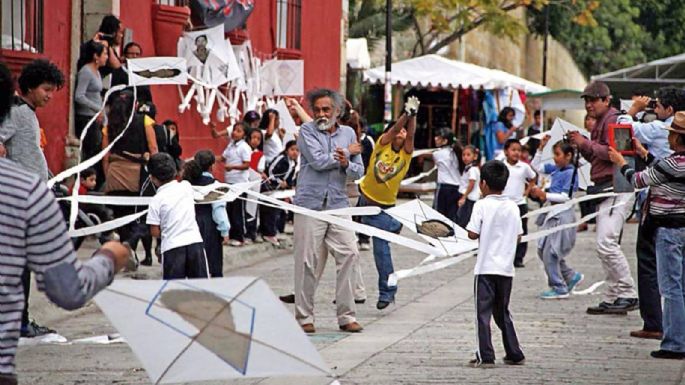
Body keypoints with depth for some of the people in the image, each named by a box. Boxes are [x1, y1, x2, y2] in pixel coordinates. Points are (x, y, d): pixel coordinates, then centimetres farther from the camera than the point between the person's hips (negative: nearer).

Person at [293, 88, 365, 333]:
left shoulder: (348, 133, 14)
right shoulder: (307, 131, 2)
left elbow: (358, 172, 11)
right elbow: (317, 161, -13)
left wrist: (347, 164, -12)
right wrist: (347, 153, 0)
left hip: (338, 204, 3)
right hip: (310, 204, -3)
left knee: (348, 255, -5)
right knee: (307, 262, -2)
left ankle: (346, 315, 1)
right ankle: (305, 317, 6)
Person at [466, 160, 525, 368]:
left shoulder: (482, 205, -10)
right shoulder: (513, 207, 4)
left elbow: (472, 233, -12)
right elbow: (518, 236, 8)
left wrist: (483, 234, 8)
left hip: (486, 267, -5)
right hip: (506, 267, 5)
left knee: (483, 312, -1)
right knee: (503, 312, 17)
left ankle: (485, 357, -7)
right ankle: (514, 354, 19)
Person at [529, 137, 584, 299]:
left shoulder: (570, 172, -13)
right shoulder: (555, 169, 10)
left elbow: (566, 197, -19)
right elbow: (536, 166, 21)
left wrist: (545, 195, -20)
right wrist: (541, 148, 12)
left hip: (563, 215, -9)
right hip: (552, 214, 9)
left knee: (550, 252, -6)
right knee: (543, 251, 13)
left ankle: (559, 288, 4)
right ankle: (571, 276, 23)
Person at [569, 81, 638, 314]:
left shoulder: (613, 119, -9)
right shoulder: (600, 122, 22)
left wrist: (586, 144, -14)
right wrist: (580, 145, 9)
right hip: (605, 189, 11)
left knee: (606, 243, -17)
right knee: (606, 245, 10)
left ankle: (628, 295, -13)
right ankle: (612, 298, 13)